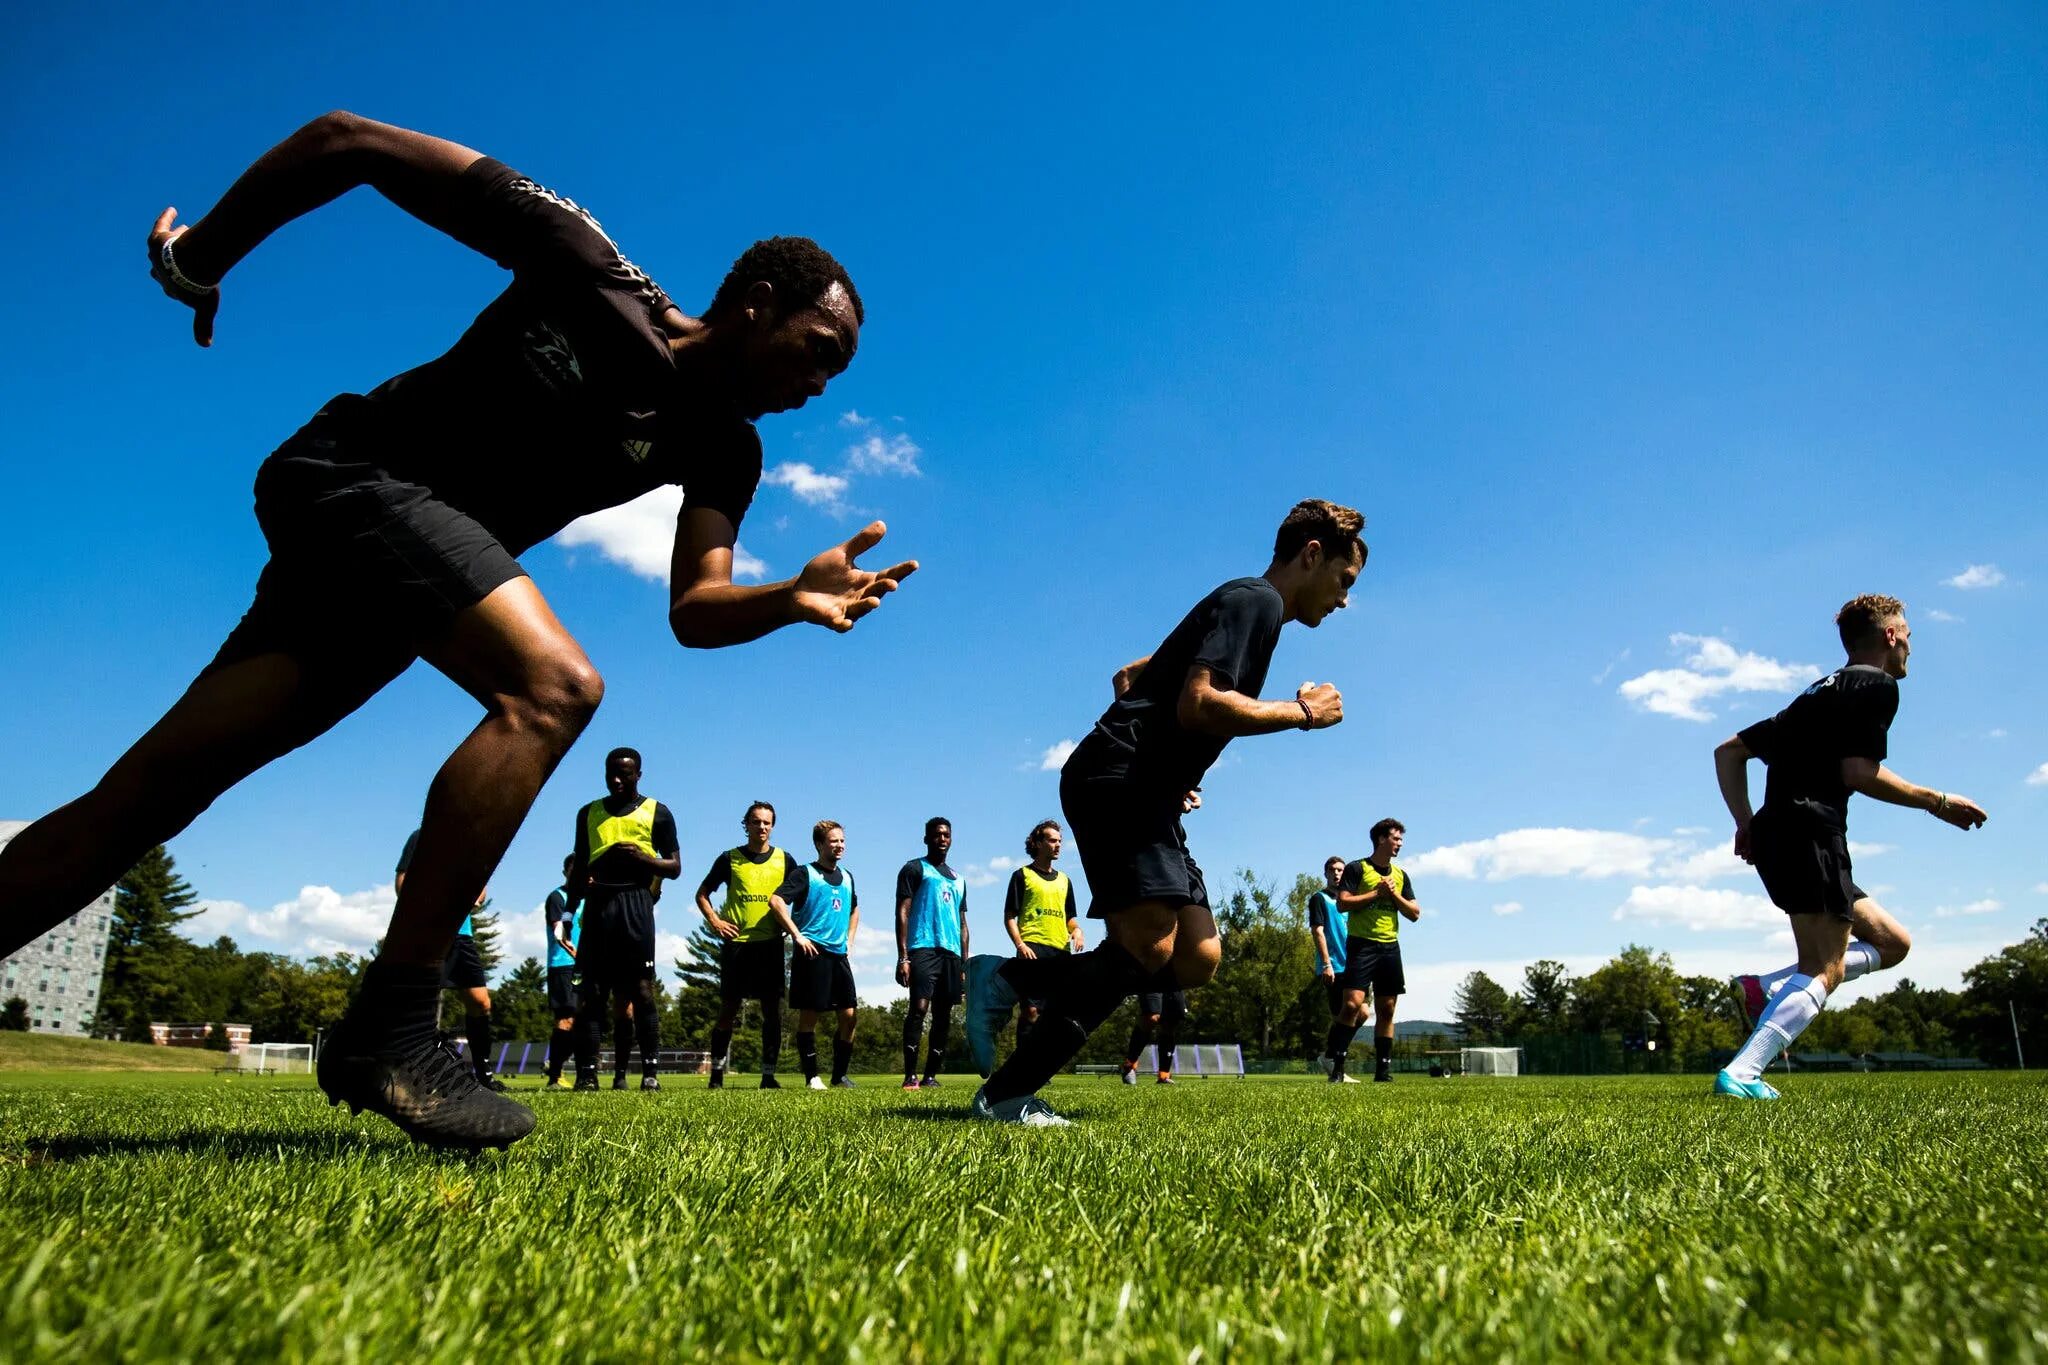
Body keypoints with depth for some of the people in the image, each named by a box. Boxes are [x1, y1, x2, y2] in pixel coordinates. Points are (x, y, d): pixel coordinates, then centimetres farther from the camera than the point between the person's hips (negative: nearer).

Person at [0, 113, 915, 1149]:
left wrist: (793, 598, -29)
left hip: (402, 581, 7)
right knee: (551, 685, -29)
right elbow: (346, 142, -8)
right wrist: (197, 263, -2)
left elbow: (694, 612, -9)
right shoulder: (589, 270, -14)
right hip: (350, 472, -7)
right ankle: (387, 1028, -28)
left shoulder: (723, 451, 1)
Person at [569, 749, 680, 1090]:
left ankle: (651, 1070, -4)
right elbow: (579, 867, 20)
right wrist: (570, 912, 9)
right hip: (597, 905, 3)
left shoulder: (657, 813, 8)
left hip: (636, 903, -3)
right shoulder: (589, 813, 17)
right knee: (592, 990, -2)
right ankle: (586, 1072, -2)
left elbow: (674, 867, 7)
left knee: (641, 989, -6)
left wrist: (641, 856, -11)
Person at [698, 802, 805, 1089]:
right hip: (737, 944, -1)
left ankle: (769, 1075, 5)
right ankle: (717, 1073, 14)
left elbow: (802, 895, 16)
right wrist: (714, 921, -4)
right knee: (728, 1010, 2)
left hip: (771, 945, 1)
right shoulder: (730, 858, 4)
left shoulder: (785, 860, 8)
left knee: (772, 1011, -1)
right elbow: (702, 894, 11)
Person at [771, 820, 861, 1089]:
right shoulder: (806, 874, -4)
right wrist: (797, 936, -16)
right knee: (809, 1015, -2)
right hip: (813, 953, -6)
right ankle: (812, 1076, 6)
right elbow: (776, 900, -16)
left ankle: (839, 1075, 13)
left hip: (839, 954, 6)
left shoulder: (847, 877, 16)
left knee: (849, 1015, 2)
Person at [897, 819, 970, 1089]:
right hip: (923, 948, -6)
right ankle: (910, 1076, -13)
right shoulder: (914, 869, 5)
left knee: (943, 1016, 4)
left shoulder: (957, 879, 24)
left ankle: (930, 1076, 10)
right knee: (919, 1008, -16)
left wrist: (965, 964, 16)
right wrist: (903, 957, -13)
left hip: (952, 952, 6)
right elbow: (902, 913, -3)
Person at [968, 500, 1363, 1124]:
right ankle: (1004, 1096, -15)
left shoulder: (1250, 606, 26)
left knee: (1198, 958, -1)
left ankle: (1013, 981, 1)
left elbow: (1130, 675, 31)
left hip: (1147, 797, 10)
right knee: (1150, 946, -22)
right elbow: (1198, 705, -21)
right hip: (1117, 781, -10)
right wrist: (1301, 712, -8)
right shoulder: (1255, 600, -5)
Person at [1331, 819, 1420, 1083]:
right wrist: (1377, 892, -11)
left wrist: (1394, 894, -2)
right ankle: (1336, 1065, -8)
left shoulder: (1401, 875, 17)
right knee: (1353, 1005, -15)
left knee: (1386, 1009, 6)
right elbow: (1342, 903, -11)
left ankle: (1383, 1069, 12)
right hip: (1361, 945, -6)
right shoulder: (1357, 869, -1)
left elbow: (1415, 913, 14)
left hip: (1390, 947, 6)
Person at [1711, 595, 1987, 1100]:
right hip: (1810, 835, -9)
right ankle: (1741, 1075, -24)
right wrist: (1938, 802, 1)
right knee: (1824, 971, -11)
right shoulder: (1877, 685, 1)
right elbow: (1858, 773, -12)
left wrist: (1746, 822, 17)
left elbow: (1728, 750, 23)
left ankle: (1768, 988, 0)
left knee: (1892, 943, 16)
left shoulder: (1824, 691, 27)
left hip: (1776, 833, 9)